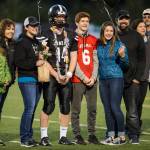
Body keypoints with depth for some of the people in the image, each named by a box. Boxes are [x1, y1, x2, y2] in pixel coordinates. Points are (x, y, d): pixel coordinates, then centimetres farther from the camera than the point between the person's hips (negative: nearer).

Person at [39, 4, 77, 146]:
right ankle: (44, 137, -2)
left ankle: (63, 136, 11)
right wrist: (56, 75, -12)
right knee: (49, 106, -8)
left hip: (66, 77, 5)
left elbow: (73, 56, 13)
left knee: (65, 106, 4)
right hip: (51, 76, -5)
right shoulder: (46, 34, -3)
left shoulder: (70, 36, 13)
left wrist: (69, 74, -2)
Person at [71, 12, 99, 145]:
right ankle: (77, 135, 5)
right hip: (77, 80, -4)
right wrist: (83, 77, -11)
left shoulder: (93, 40, 13)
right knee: (76, 109, -1)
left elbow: (95, 60, 11)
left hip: (92, 80, 4)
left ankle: (92, 135, 12)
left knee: (92, 109, 5)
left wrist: (93, 77, -1)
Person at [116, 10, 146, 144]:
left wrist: (137, 78, -3)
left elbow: (142, 59, 6)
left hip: (132, 80, -1)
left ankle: (134, 135, 1)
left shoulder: (136, 37, 7)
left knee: (132, 111, -3)